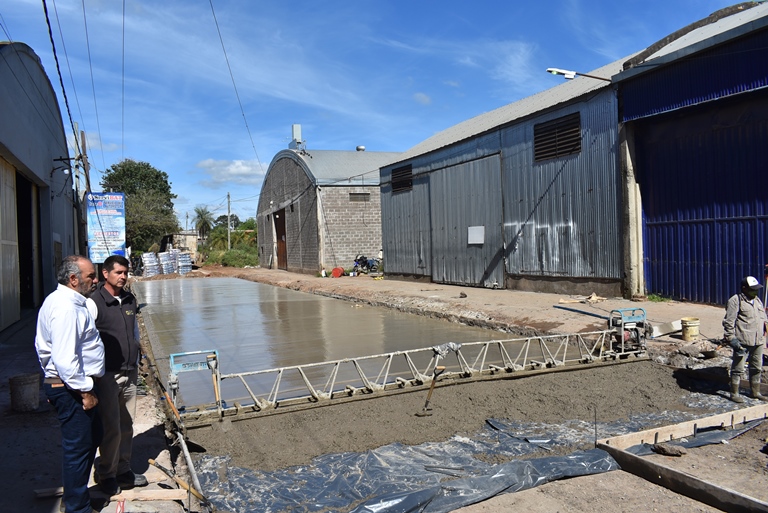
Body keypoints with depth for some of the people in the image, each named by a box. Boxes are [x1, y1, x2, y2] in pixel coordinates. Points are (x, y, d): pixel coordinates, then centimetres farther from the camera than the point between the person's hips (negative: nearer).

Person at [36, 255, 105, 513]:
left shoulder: (65, 301, 12)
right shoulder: (66, 308, -22)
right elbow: (65, 359, -28)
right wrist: (85, 391, -21)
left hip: (73, 386, 11)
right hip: (71, 389, -11)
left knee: (92, 436, 22)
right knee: (78, 446, 1)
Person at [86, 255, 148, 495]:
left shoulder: (130, 299, 9)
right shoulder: (94, 302, -12)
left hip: (129, 373, 6)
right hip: (107, 374, -6)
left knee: (127, 425, 13)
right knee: (111, 428, 0)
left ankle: (123, 470, 26)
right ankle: (106, 475, 18)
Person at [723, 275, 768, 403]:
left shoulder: (757, 300, 15)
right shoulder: (735, 301, -10)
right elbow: (728, 322, -13)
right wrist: (731, 339, -17)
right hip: (742, 342, -8)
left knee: (757, 368, 17)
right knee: (738, 369, -2)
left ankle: (755, 392, 31)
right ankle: (734, 393, 8)